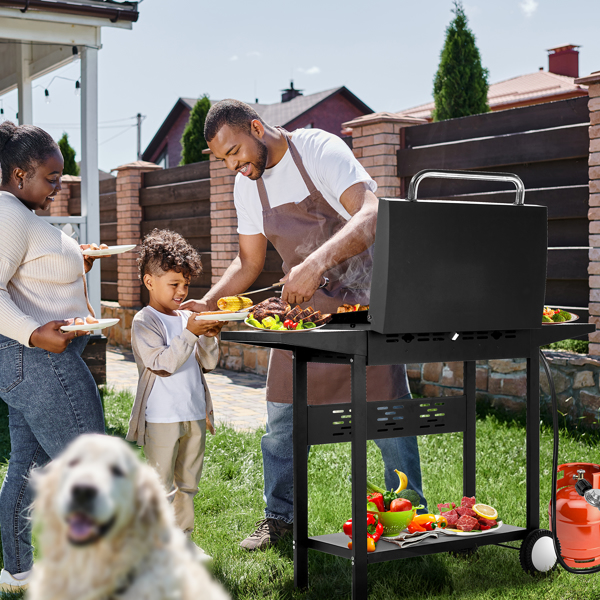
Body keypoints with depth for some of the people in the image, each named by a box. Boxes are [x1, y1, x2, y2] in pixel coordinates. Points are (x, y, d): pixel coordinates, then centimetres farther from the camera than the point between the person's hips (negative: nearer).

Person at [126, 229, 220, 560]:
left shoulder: (189, 318, 11)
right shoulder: (144, 322, -9)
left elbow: (209, 363, 10)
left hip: (194, 414, 7)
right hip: (161, 418, -7)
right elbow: (162, 363, -19)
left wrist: (209, 337, -7)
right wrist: (190, 334, -22)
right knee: (162, 486, -2)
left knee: (187, 483, 16)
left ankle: (183, 540, 28)